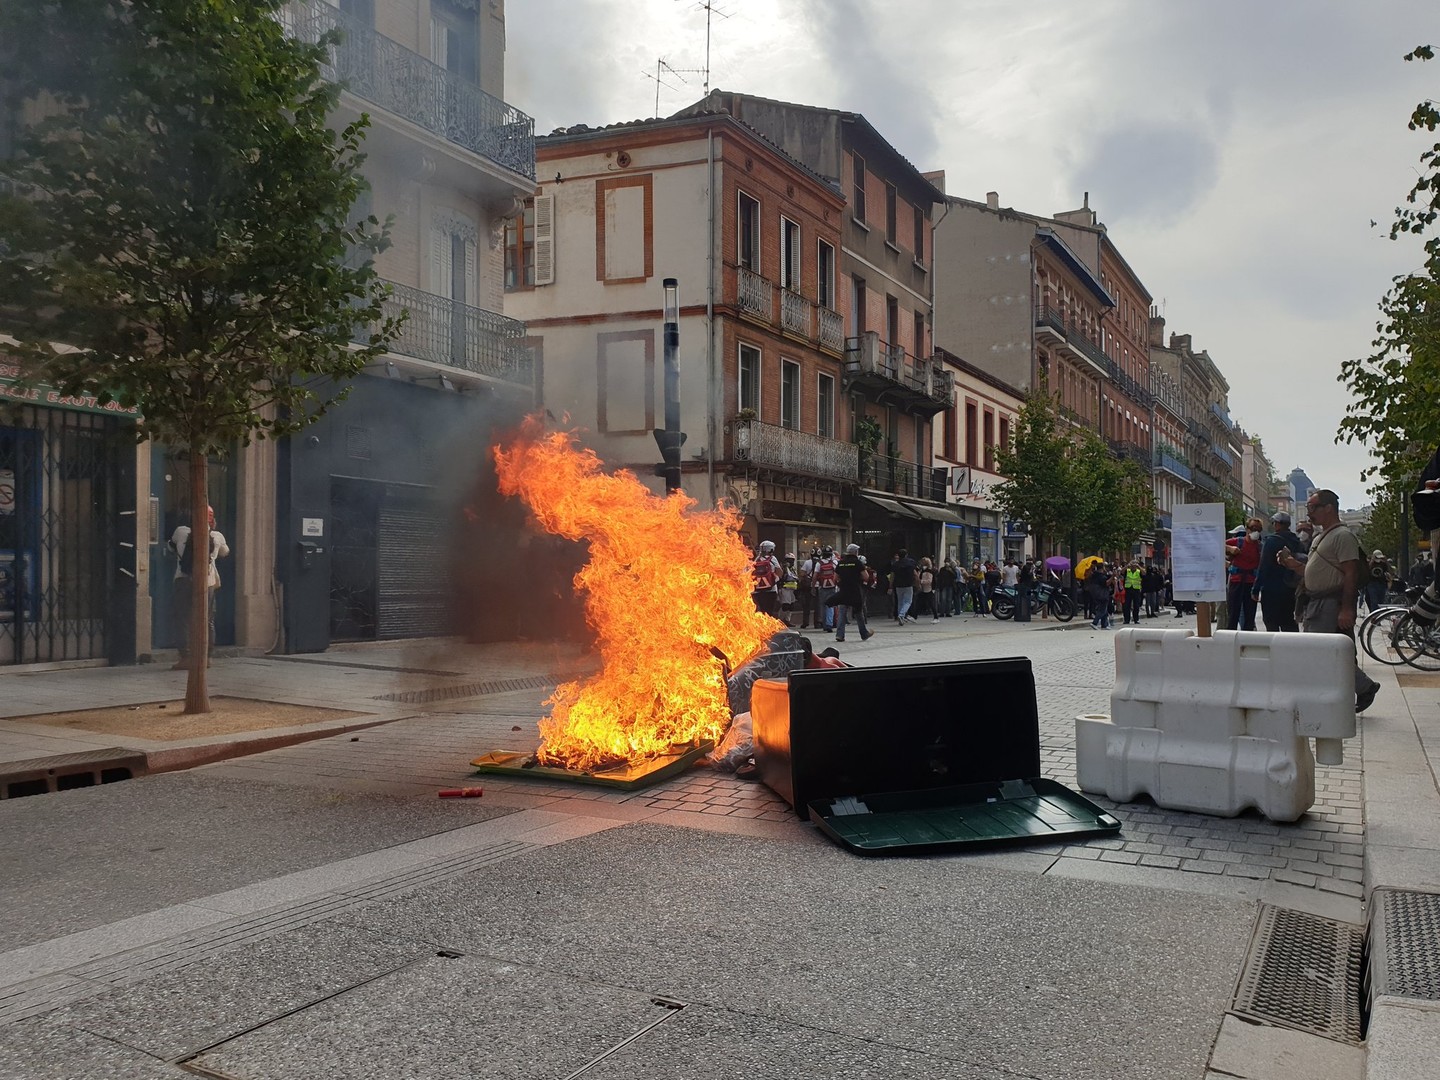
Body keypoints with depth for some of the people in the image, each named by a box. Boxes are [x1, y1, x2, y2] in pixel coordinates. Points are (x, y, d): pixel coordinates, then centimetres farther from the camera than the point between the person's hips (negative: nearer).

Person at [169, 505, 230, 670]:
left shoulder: (182, 532, 4)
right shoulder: (217, 537, 6)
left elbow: (171, 546, 24)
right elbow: (225, 552, 26)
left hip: (184, 581, -2)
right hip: (207, 582, 2)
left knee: (184, 619, 1)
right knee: (207, 620, 11)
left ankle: (186, 657, -6)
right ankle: (207, 656, 13)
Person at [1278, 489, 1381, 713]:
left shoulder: (1343, 536, -12)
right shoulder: (1320, 537, 19)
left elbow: (1350, 574, -18)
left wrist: (1346, 609, -24)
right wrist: (1295, 565, 9)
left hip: (1332, 604, -10)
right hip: (1316, 602, 10)